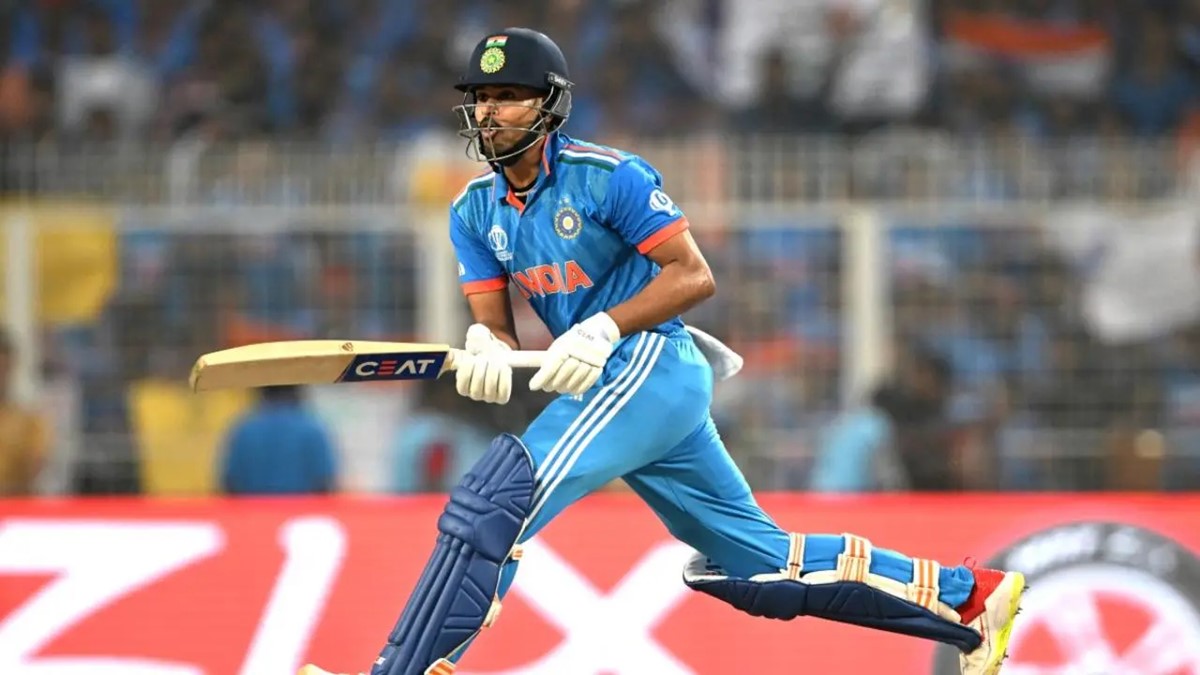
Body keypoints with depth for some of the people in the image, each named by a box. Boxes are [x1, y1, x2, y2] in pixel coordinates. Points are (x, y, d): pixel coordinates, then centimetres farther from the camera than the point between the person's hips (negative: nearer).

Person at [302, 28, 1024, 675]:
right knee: (761, 558, 11)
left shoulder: (607, 177, -10)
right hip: (606, 387, 8)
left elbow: (694, 275, -12)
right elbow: (495, 324, 5)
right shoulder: (476, 212, 11)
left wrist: (603, 330, -23)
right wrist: (488, 352, -20)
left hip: (651, 363, -8)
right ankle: (966, 597, 20)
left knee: (495, 501, -24)